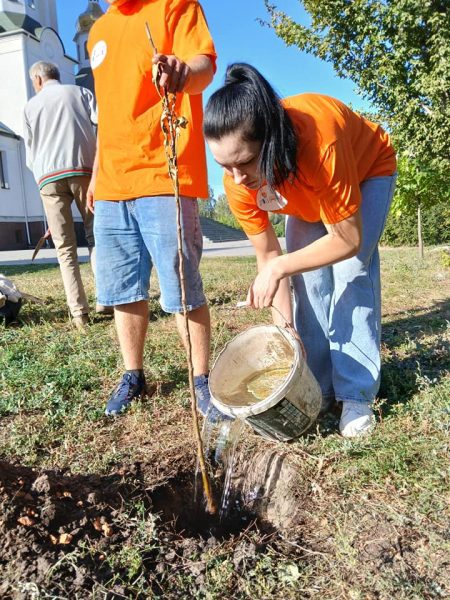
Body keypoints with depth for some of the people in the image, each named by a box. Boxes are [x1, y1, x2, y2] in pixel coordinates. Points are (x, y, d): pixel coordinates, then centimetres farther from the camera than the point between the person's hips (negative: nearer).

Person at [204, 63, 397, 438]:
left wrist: (281, 267, -38)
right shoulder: (237, 181, -29)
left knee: (352, 272, -19)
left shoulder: (320, 143, -45)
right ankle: (317, 386, 0)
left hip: (368, 172, -4)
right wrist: (285, 328, -23)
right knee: (306, 276, -9)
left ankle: (357, 395, -12)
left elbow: (348, 240, -35)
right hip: (307, 188, 4)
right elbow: (268, 256, -19)